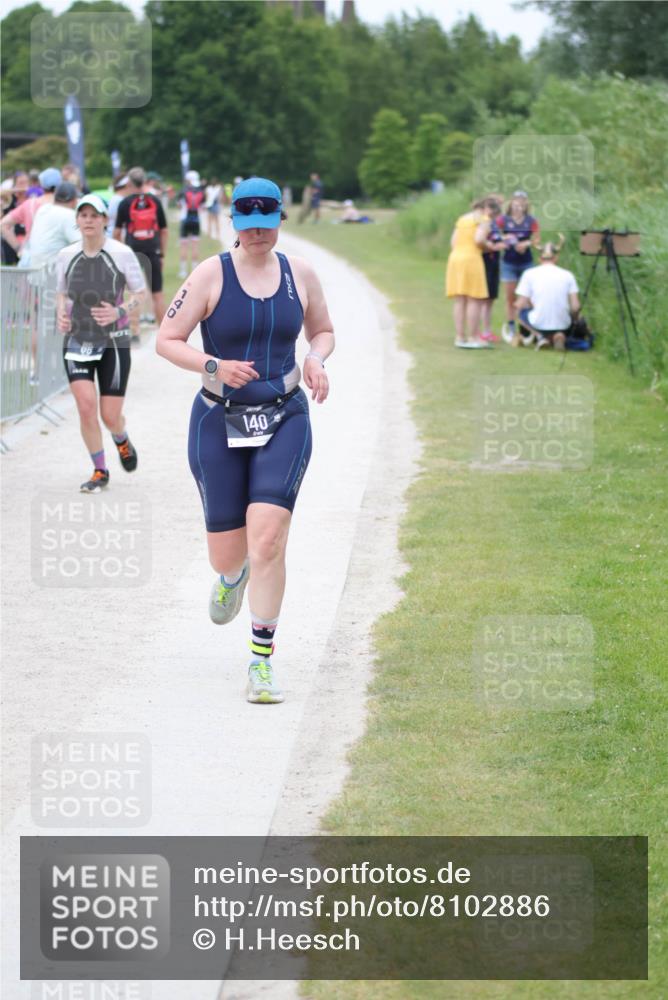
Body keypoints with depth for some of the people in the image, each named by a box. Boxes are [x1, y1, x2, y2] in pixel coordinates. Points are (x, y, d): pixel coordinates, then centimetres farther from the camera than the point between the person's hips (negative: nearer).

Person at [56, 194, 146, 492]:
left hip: (114, 342, -2)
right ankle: (99, 471, 6)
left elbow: (140, 292, 0)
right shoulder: (66, 256, 2)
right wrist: (62, 315, -4)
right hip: (77, 341, 2)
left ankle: (122, 441, 38)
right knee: (86, 405, -13)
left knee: (111, 416, -1)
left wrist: (119, 311, -18)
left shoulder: (121, 254, -7)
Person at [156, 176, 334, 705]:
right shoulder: (211, 274, -6)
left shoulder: (301, 274, 3)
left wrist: (316, 360, -4)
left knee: (268, 538, -17)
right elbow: (167, 339, -5)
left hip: (284, 421, 1)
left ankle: (262, 661, -7)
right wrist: (214, 366, -22)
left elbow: (323, 330, 19)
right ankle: (232, 576, 47)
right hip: (220, 422, -1)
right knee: (227, 552, 5)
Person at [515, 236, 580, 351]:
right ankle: (558, 336, 3)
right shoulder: (568, 275, 2)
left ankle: (539, 336, 4)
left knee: (522, 311, 30)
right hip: (562, 325, 1)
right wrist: (572, 320, 16)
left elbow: (520, 305, -2)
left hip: (538, 324, -1)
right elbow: (575, 307, -4)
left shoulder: (529, 274, -1)